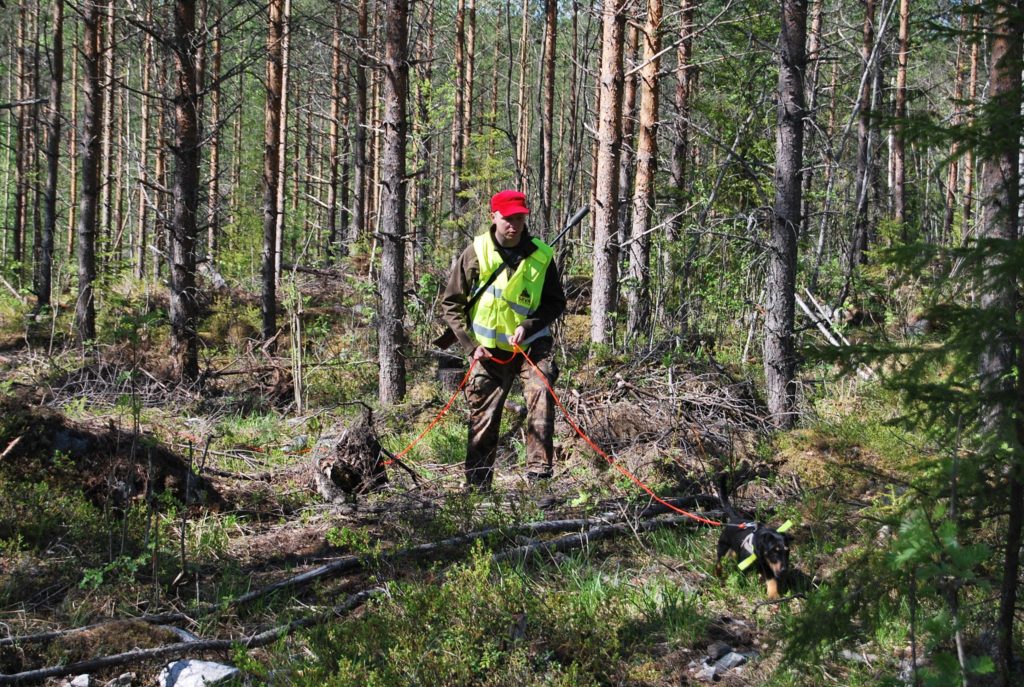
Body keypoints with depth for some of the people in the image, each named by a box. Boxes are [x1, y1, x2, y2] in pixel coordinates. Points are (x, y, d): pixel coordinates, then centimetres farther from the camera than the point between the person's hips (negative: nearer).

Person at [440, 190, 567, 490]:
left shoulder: (541, 255, -3)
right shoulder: (476, 253, -6)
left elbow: (556, 302, 5)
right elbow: (450, 304, 0)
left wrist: (528, 326, -13)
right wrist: (470, 344, -10)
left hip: (531, 344, 0)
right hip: (488, 350, 0)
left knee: (541, 394, -24)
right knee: (483, 417, 3)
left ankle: (539, 467, -23)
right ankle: (477, 484, 14)